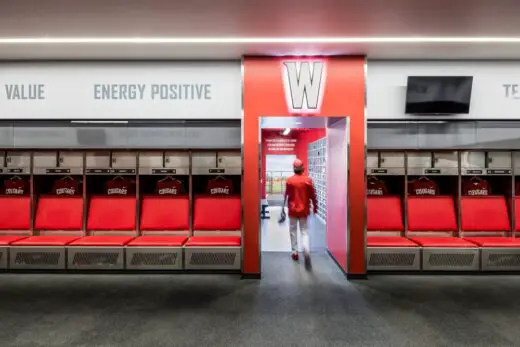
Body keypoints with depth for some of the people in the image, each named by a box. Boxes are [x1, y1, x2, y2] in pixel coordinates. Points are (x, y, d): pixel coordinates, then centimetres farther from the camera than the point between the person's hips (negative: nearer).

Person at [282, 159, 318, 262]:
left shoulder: (289, 180, -7)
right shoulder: (308, 180, -6)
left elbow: (286, 195, -5)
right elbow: (312, 195, -2)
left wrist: (283, 207, 3)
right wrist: (315, 207, 11)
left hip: (293, 210, 0)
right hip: (304, 210, 1)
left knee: (293, 231, 13)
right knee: (304, 231, 7)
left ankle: (295, 252, 17)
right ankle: (306, 251, -13)